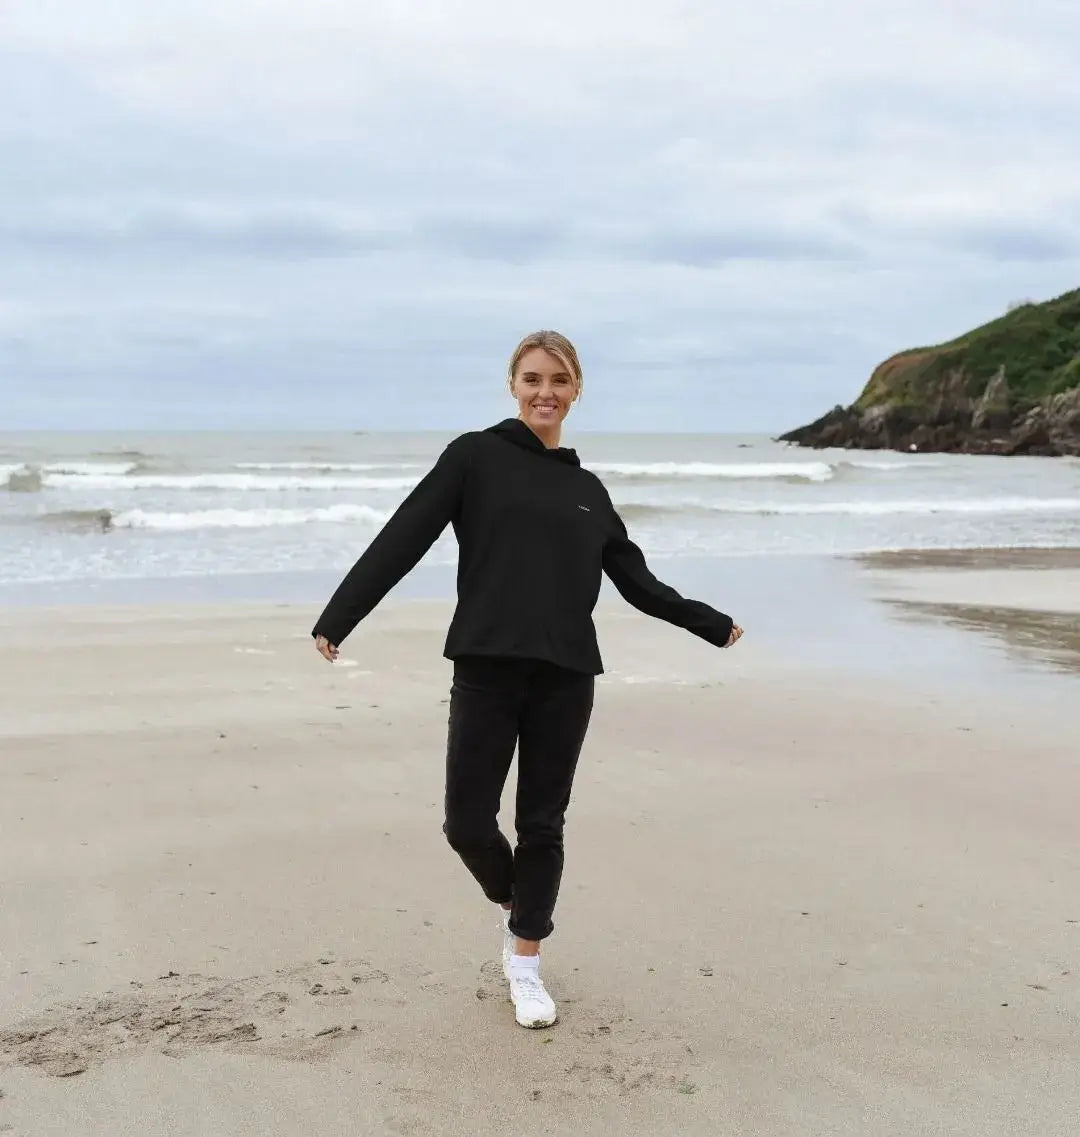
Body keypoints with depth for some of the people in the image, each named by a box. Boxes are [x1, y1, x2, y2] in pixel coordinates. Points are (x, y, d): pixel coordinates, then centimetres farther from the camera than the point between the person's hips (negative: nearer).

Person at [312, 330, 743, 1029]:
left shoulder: (587, 488, 14)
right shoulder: (476, 457, 2)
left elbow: (636, 580, 21)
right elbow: (403, 539, -5)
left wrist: (712, 624, 23)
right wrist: (338, 619, -14)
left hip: (565, 679, 3)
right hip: (486, 672, -3)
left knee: (543, 824, 8)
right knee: (468, 822, -1)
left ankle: (526, 962, 25)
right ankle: (514, 905, 31)